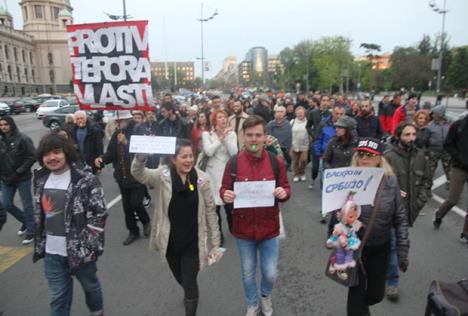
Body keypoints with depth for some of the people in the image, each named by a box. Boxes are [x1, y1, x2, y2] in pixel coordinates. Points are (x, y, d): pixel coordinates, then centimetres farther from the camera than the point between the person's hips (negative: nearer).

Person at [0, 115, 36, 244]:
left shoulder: (22, 139, -11)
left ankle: (30, 232, 15)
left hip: (23, 178, -6)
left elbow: (31, 157, -13)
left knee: (27, 205, 2)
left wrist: (18, 172, -16)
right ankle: (25, 221, 33)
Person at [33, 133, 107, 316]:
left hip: (80, 250, -4)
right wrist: (40, 244, 13)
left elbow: (99, 215, -17)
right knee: (57, 297, 15)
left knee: (90, 285, 20)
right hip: (52, 253, 5)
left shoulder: (86, 180, -17)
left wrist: (90, 247, -17)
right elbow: (39, 215, 14)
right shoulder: (41, 180, 3)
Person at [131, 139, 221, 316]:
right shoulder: (163, 175, -11)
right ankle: (189, 293, 61)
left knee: (190, 284, 4)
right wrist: (141, 155, -47)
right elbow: (138, 174, -28)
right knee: (180, 278, 26)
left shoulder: (201, 179, -12)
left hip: (192, 242, -2)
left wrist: (215, 243, -3)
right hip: (170, 241, 2)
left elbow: (210, 211, -6)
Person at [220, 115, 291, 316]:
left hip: (269, 227, 0)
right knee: (248, 273, 19)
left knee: (270, 274, 13)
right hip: (243, 228, 0)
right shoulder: (233, 162, -10)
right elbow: (224, 188, -1)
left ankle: (265, 296, 48)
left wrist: (284, 193, -22)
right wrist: (225, 195, -24)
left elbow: (286, 189, 1)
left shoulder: (276, 162, -8)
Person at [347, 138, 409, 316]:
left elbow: (400, 217, -3)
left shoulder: (390, 181, -9)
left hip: (381, 247, 3)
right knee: (357, 291, 7)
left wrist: (402, 250, -2)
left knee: (377, 293, 17)